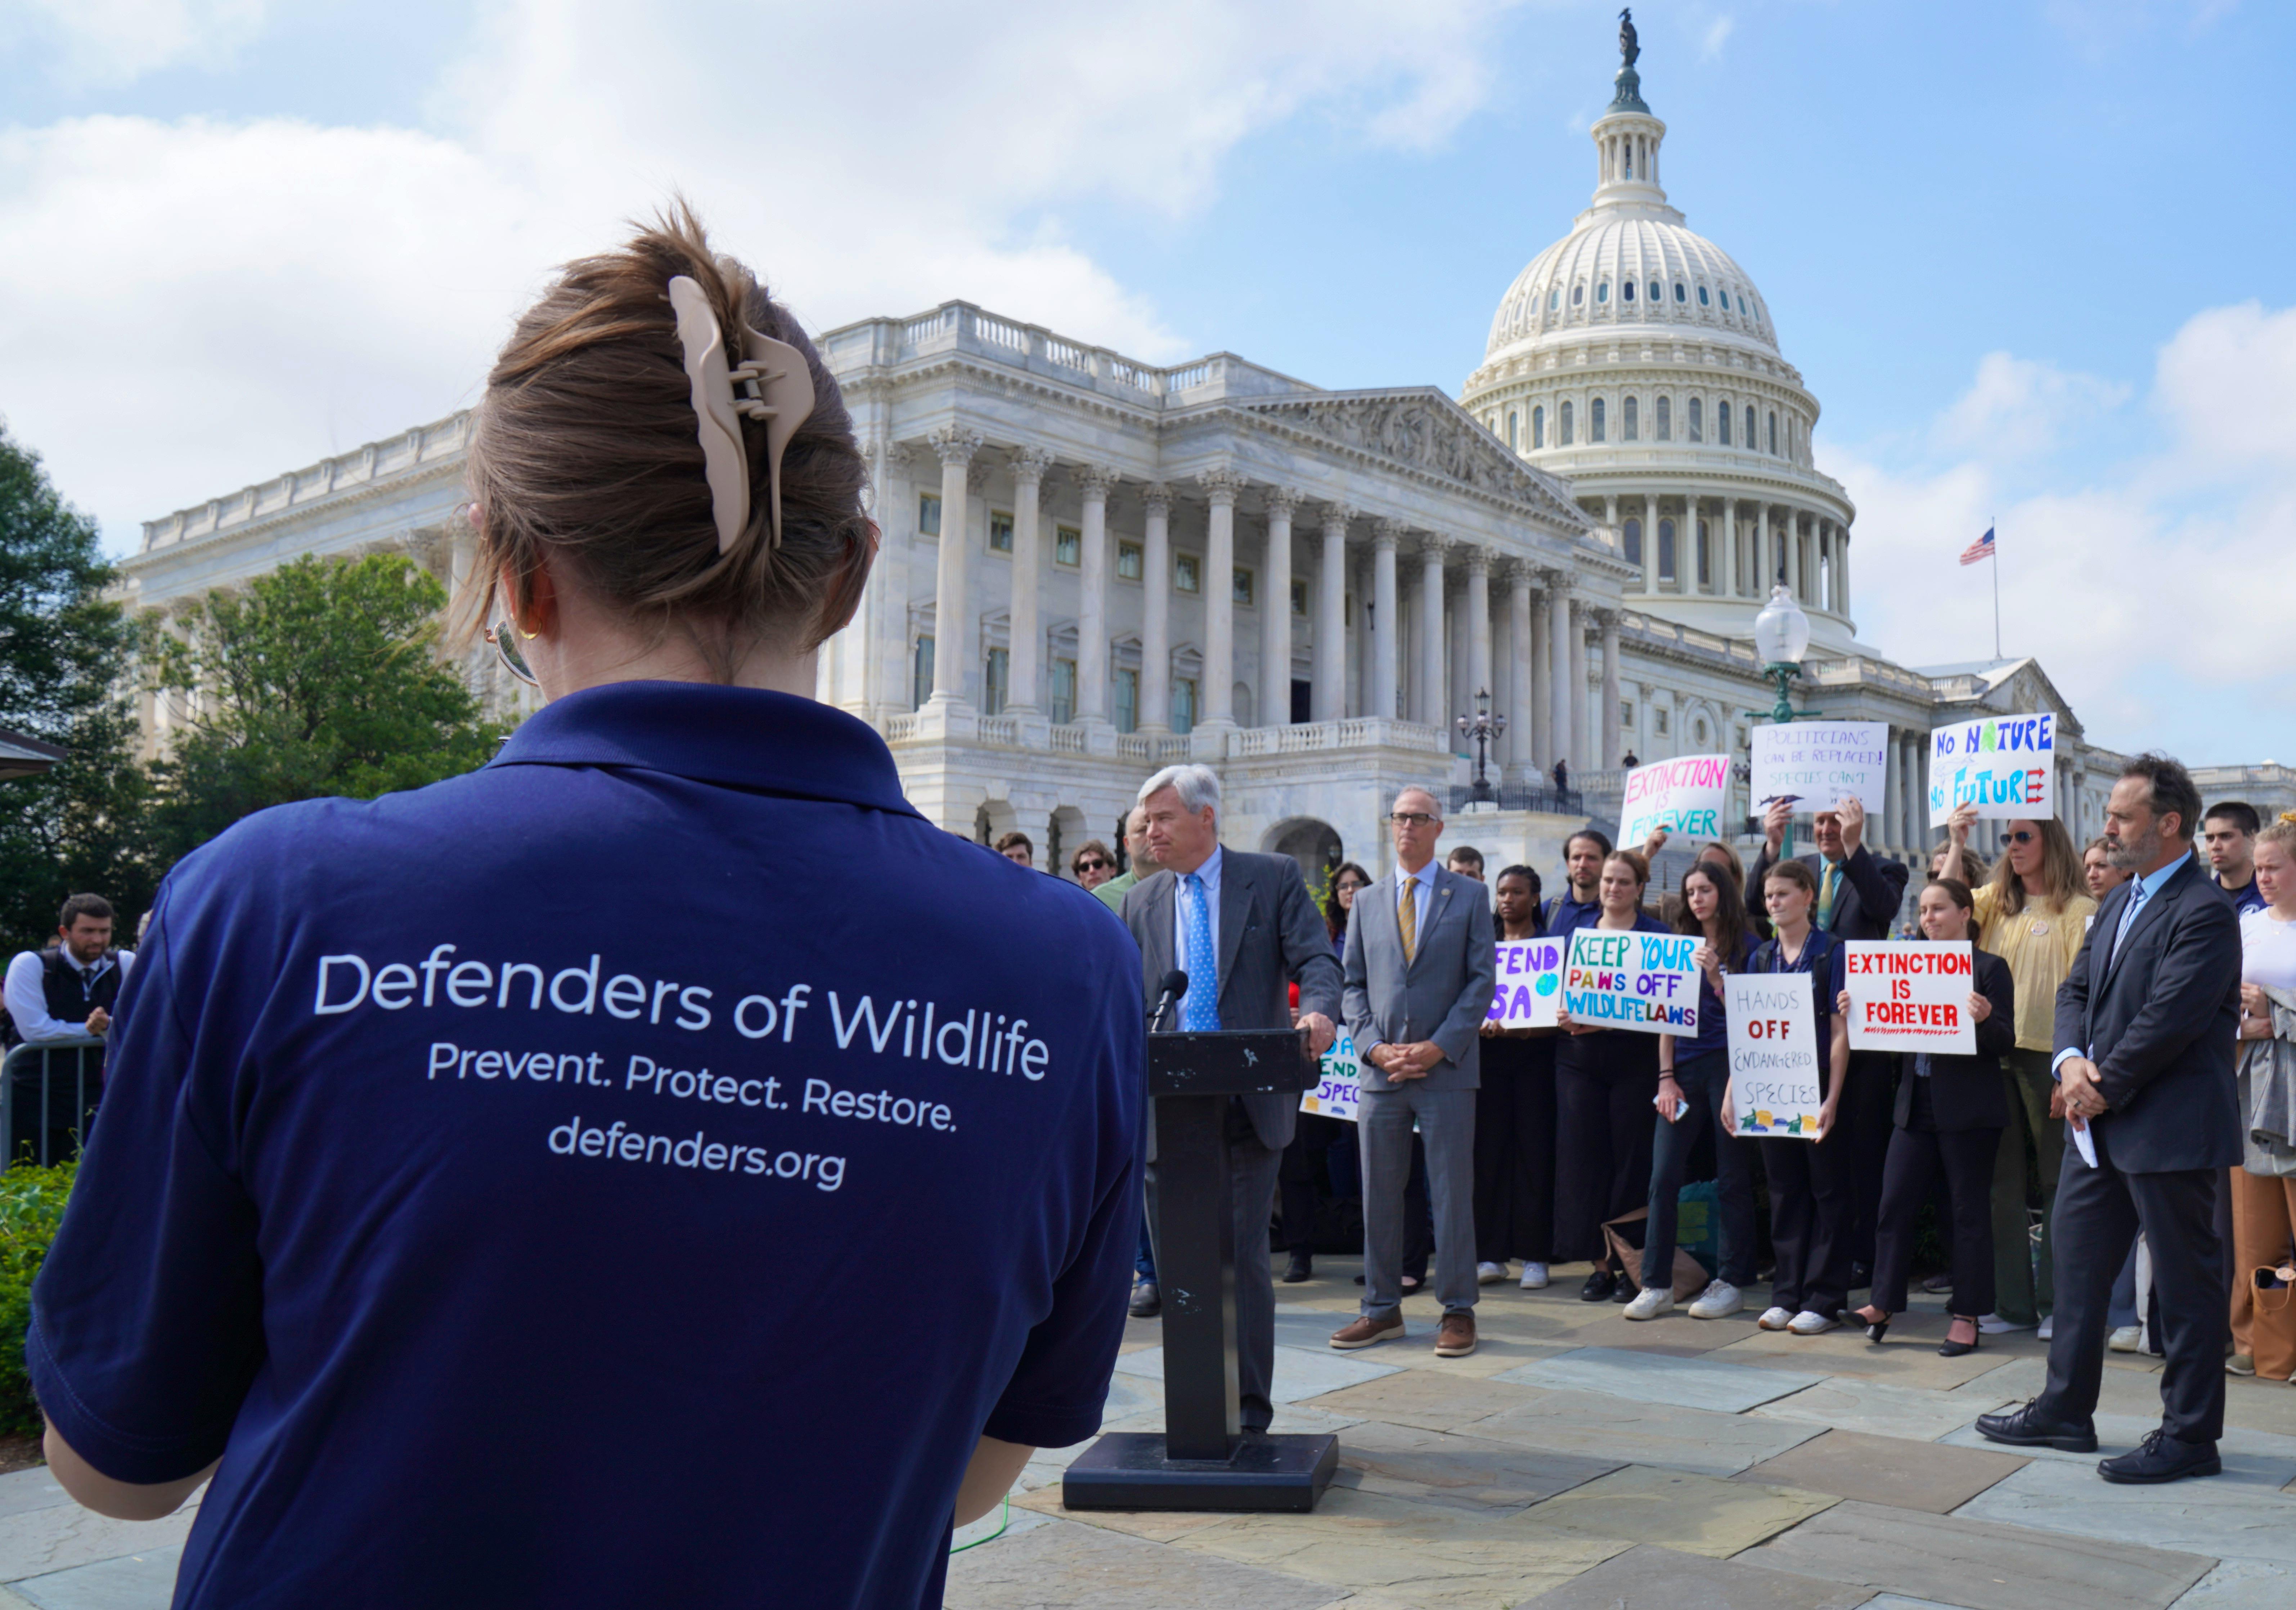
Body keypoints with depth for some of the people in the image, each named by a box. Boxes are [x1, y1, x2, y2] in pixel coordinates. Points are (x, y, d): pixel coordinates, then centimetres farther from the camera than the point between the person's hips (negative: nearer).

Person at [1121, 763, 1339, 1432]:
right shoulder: (1140, 902, 14)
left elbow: (1316, 959, -6)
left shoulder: (1275, 878, 3)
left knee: (1243, 1258, -1)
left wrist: (1318, 1010, -27)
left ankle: (1250, 1410, 11)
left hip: (1249, 1102, -3)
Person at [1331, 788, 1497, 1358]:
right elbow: (1353, 984, 11)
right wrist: (1373, 1046, -5)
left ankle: (1458, 1311, 12)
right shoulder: (1367, 901, 13)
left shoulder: (1469, 896, 4)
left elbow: (1483, 979, -1)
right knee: (1379, 1194, 8)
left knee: (1452, 1192, 1)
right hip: (1380, 1071, 3)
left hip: (1447, 1070, -3)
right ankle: (1382, 1308, 18)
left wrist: (1439, 1046, -11)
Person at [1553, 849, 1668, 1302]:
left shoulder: (1656, 936, 0)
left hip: (1634, 1058, -3)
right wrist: (1560, 1014, -8)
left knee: (1632, 1160, -1)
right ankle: (1600, 1262, 9)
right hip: (1579, 1057, 4)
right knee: (1583, 1158, 1)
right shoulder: (1574, 931, 13)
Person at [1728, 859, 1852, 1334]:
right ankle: (1787, 1293, 18)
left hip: (1818, 1087, -5)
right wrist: (1732, 1092, 5)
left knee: (1828, 1192, 3)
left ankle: (1824, 1299, 9)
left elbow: (1840, 1032, -8)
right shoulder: (1761, 957, 10)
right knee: (1784, 1192, 10)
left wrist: (1832, 1098, -15)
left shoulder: (1832, 953, -5)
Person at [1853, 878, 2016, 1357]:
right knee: (1895, 1204, 3)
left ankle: (1967, 1317, 13)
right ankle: (1883, 1304, 10)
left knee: (1967, 1210, 4)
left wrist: (1984, 1019, -28)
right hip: (1917, 1105, 5)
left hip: (1969, 1109, -5)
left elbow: (2005, 1042, -8)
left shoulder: (1989, 968, -4)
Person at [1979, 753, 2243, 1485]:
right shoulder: (2120, 900, 14)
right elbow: (2076, 990, 13)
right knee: (2077, 1262, 16)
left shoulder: (2203, 912, -16)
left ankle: (2190, 1437, 14)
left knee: (2186, 1284, 3)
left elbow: (2169, 1021, -21)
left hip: (2170, 1129, -10)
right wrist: (2071, 1060, -5)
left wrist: (2106, 1089, -13)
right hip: (2101, 1123, 10)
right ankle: (2065, 1410, 28)